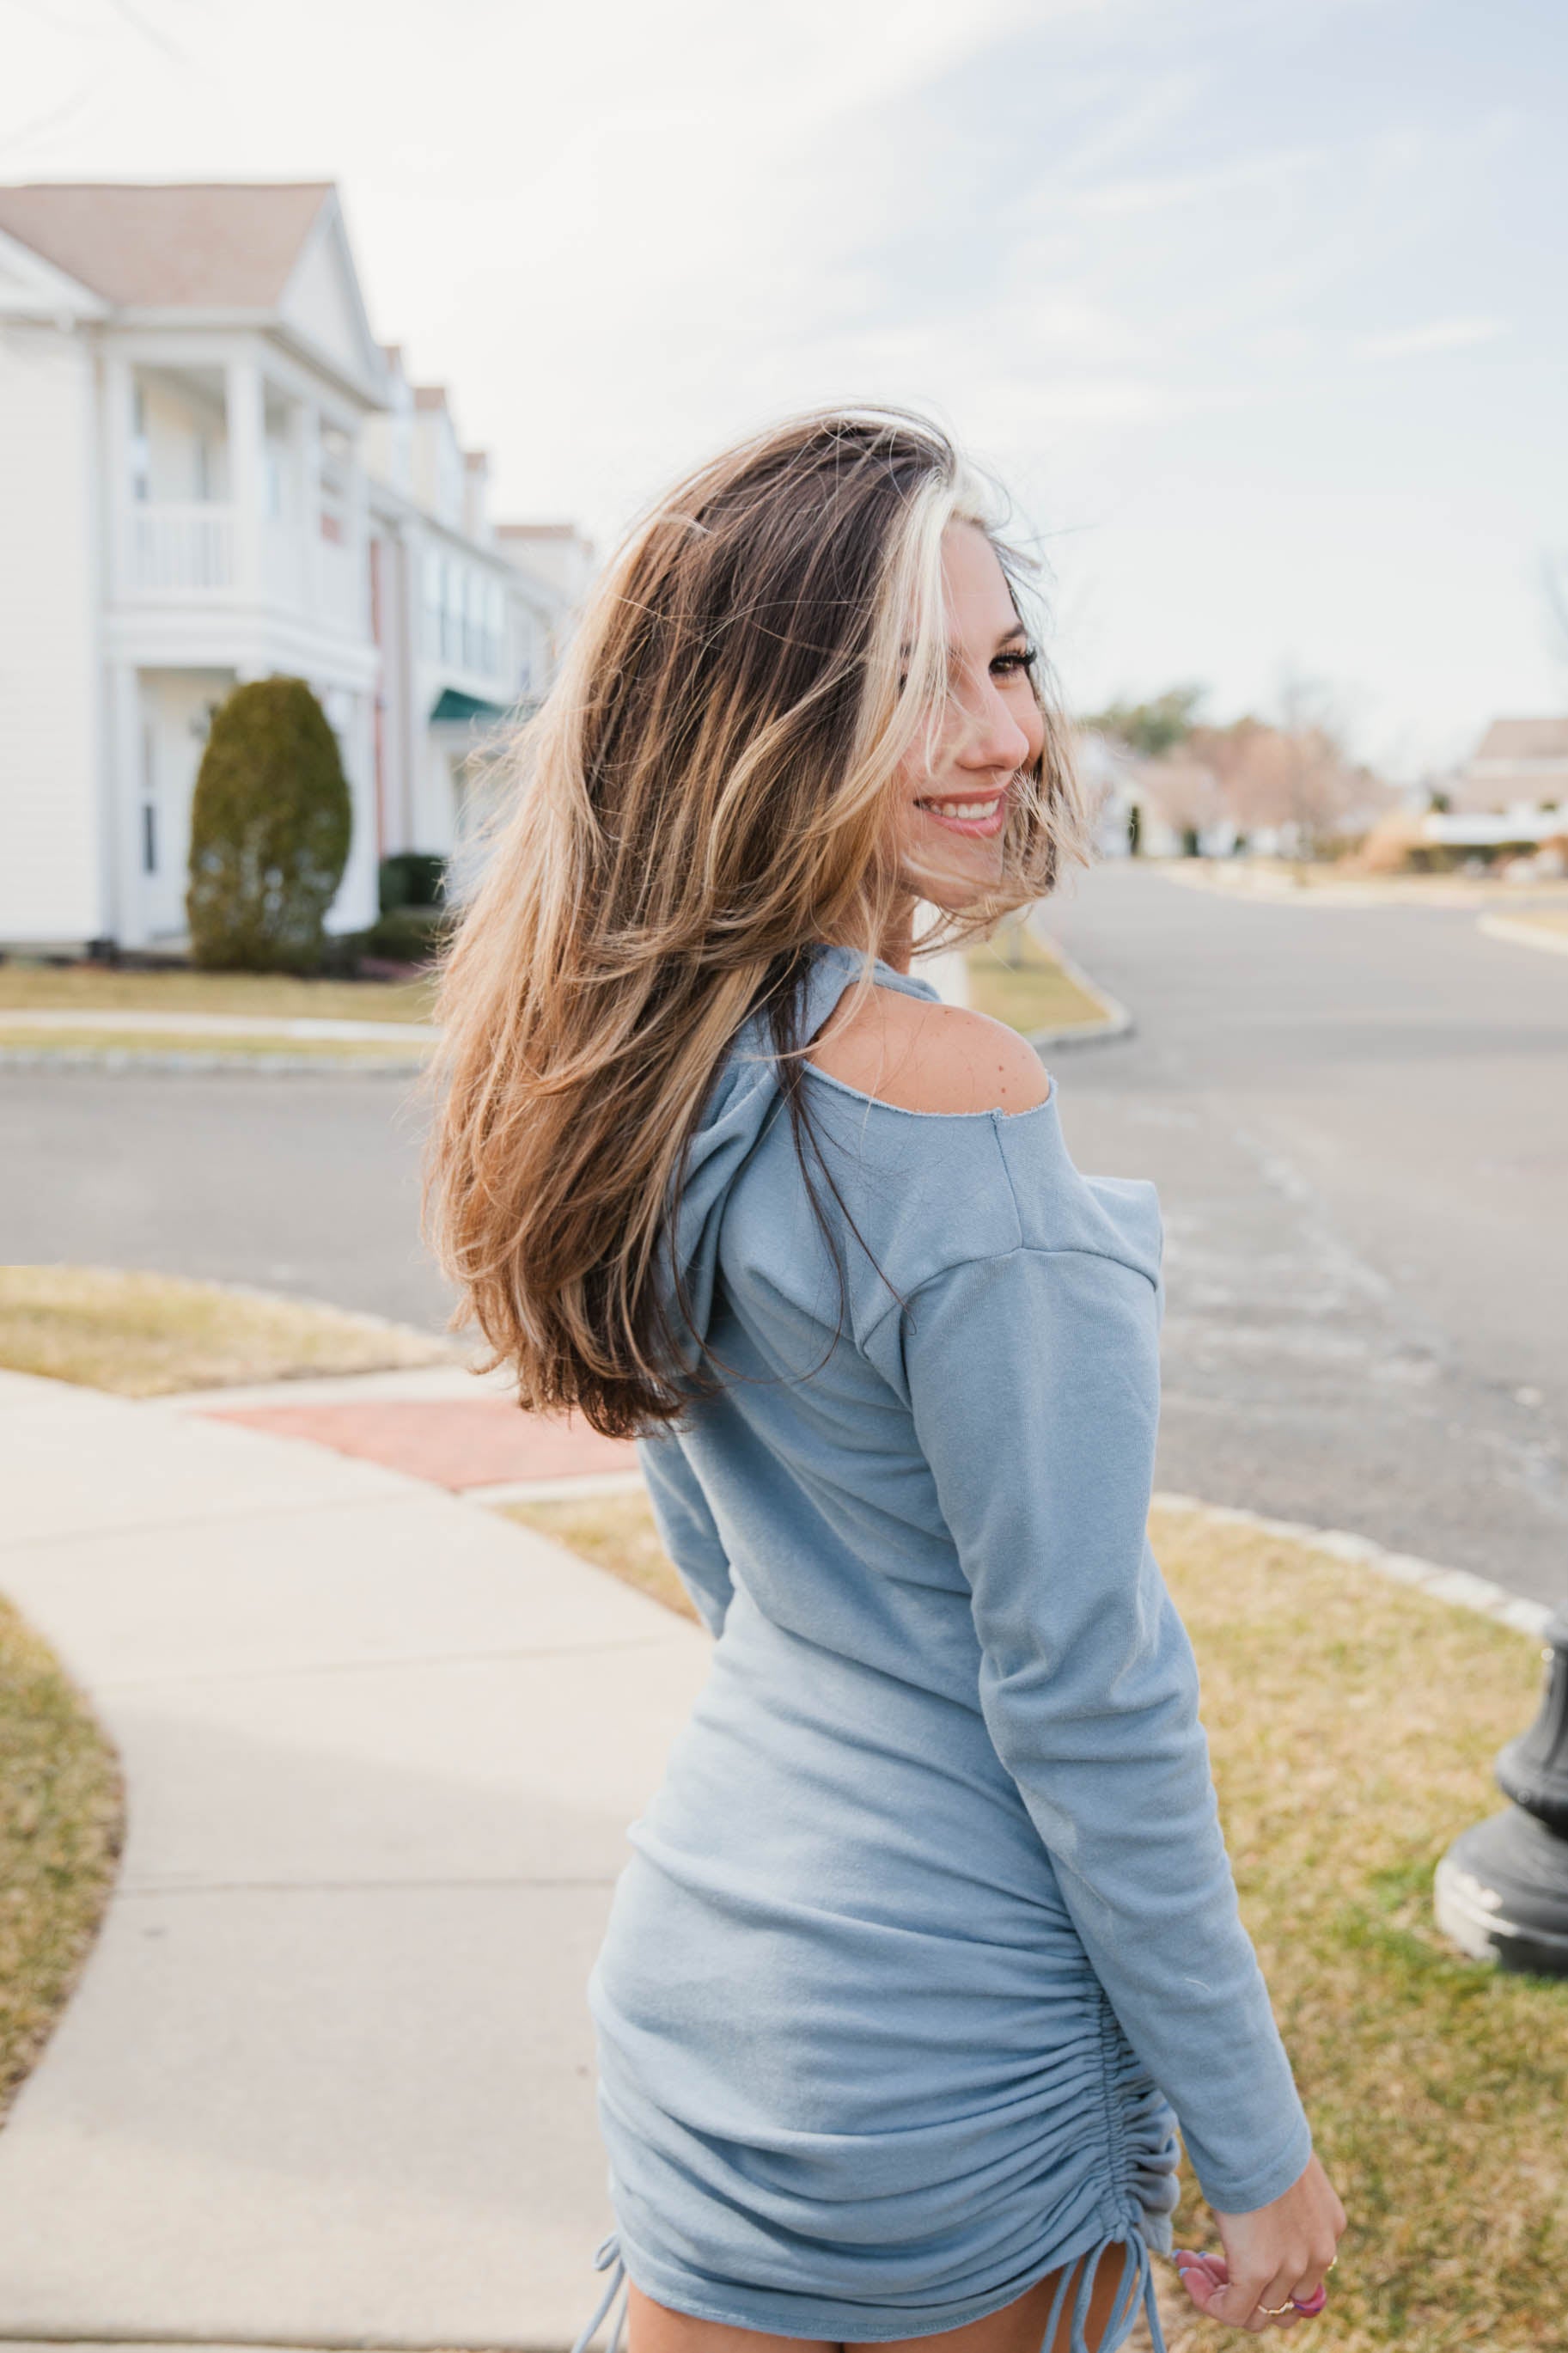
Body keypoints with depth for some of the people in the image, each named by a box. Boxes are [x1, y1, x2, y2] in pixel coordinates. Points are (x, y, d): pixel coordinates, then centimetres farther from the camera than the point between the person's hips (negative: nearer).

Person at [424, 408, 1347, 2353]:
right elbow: (1077, 1689, -21)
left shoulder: (649, 1055, 0)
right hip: (960, 2031, -7)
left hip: (707, 1957, 7)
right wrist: (1256, 2142, -11)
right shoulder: (952, 1095, -25)